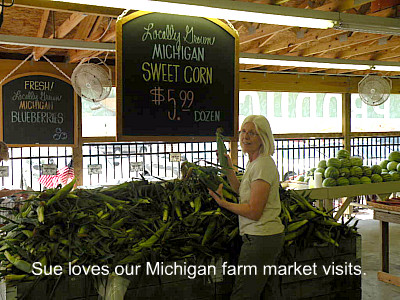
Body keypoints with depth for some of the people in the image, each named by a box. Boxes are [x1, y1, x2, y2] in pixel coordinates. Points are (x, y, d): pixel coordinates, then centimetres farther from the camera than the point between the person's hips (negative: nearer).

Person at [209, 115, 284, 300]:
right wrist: (229, 168, 16)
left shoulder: (263, 165, -18)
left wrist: (222, 202, -13)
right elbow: (241, 192, 23)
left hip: (260, 240, -10)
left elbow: (254, 212, -21)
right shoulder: (253, 163, 13)